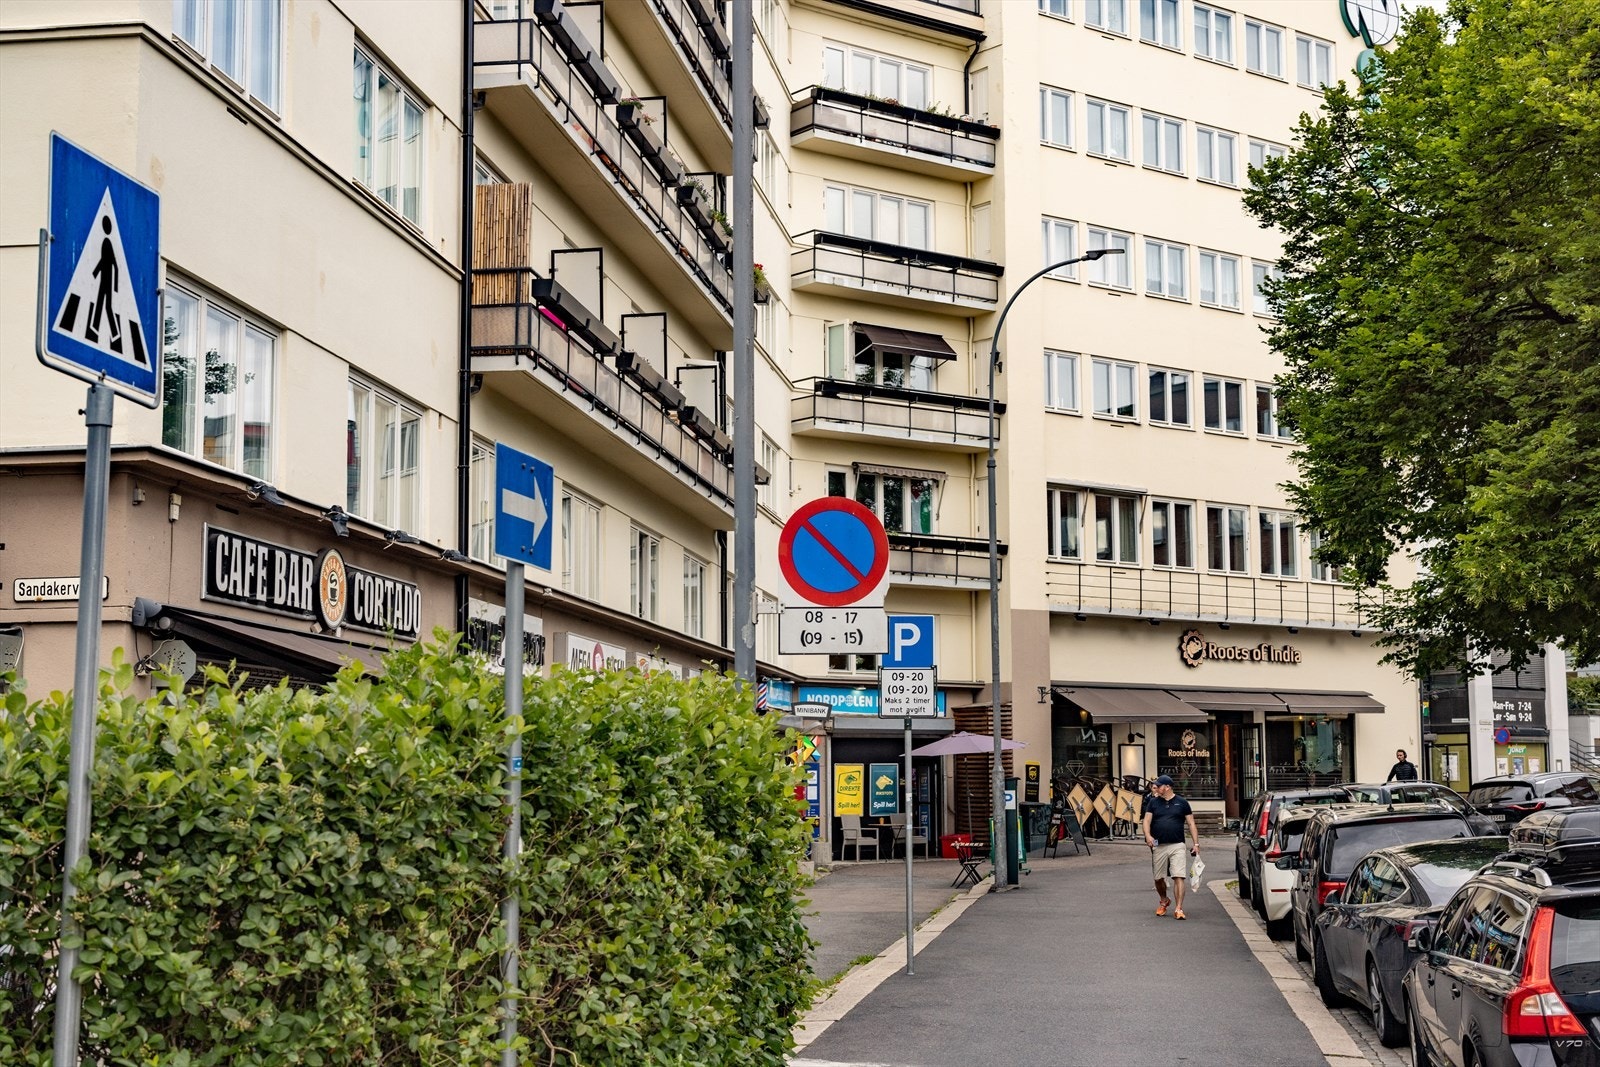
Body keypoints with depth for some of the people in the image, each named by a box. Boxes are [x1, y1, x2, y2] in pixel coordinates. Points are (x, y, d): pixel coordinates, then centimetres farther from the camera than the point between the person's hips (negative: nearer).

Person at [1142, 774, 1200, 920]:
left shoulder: (1182, 803, 6)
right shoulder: (1153, 802, 10)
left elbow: (1191, 824, 8)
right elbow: (1147, 820, 3)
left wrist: (1196, 844, 1)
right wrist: (1148, 835, -17)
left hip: (1177, 846, -2)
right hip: (1158, 846, 2)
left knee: (1179, 877, -13)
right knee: (1159, 878, 10)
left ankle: (1178, 909, -13)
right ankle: (1164, 901, 36)